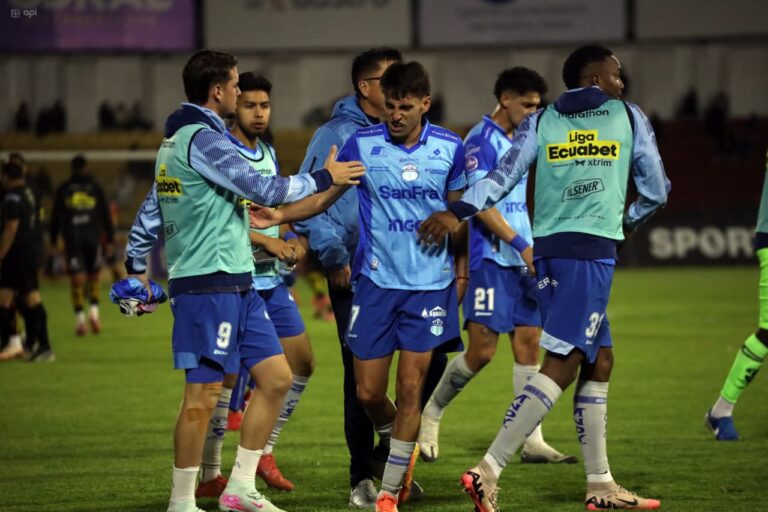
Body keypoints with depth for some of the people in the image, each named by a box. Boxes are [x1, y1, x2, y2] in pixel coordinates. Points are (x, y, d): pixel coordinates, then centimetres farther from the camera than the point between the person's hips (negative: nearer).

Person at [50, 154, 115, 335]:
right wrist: (110, 239, 8)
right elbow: (105, 214, 4)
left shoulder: (63, 189, 4)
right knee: (94, 276, 12)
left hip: (72, 237, 0)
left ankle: (80, 317, -9)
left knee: (76, 279, -1)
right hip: (92, 237, 0)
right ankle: (94, 310, -4)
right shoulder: (95, 188, 4)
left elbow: (56, 216, 4)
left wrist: (53, 239, 10)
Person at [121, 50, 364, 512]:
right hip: (209, 286, -10)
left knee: (277, 377, 9)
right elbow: (263, 189, -18)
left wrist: (137, 268, 27)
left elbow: (149, 213, 22)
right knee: (204, 395, -6)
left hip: (237, 285, 10)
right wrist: (325, 178, -7)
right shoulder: (204, 139, -14)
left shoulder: (177, 140, 17)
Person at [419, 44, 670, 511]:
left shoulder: (539, 122, 14)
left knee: (599, 359, 14)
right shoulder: (630, 117, 8)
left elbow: (503, 177, -1)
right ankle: (489, 470, -20)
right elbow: (656, 191, 15)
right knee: (562, 364, -9)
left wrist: (458, 212, -6)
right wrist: (632, 219, 34)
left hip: (549, 247, 6)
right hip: (593, 249, -6)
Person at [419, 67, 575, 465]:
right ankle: (430, 413, 11)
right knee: (482, 349, -9)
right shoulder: (481, 140, -10)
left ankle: (531, 441, 2)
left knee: (529, 342, 2)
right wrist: (522, 245, -21)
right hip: (490, 260, -8)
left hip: (522, 260, 8)